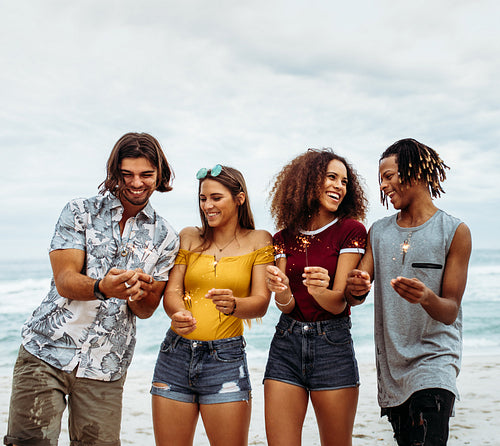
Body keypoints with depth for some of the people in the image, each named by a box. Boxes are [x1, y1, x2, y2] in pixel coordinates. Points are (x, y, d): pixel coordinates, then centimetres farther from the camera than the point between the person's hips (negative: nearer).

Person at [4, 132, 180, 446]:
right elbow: (64, 281, -10)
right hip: (46, 352, -1)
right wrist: (104, 288, -31)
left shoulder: (165, 238, 5)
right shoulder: (79, 212, 1)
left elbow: (146, 310, 5)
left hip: (106, 368, 2)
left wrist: (138, 293, -20)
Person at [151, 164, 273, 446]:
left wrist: (233, 304, -27)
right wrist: (179, 314, -19)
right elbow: (172, 291, 4)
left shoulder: (259, 241, 4)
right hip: (176, 353, 3)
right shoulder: (189, 237, 12)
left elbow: (261, 303, -4)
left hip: (226, 357, -2)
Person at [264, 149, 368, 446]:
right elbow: (287, 306, 1)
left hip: (332, 344, -2)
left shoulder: (351, 230, -1)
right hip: (286, 343, 3)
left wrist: (320, 290, -30)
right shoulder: (284, 237, 9)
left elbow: (339, 303, -7)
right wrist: (282, 293, -22)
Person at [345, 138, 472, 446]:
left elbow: (450, 313, -7)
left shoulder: (455, 232, -4)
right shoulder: (378, 232, 11)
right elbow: (356, 297, 5)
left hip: (434, 359, -4)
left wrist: (426, 297, -30)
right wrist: (355, 289, -20)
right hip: (390, 364, 5)